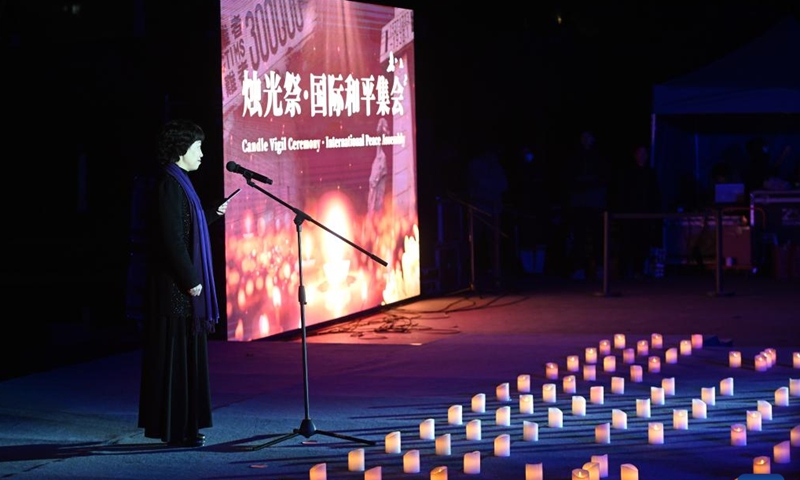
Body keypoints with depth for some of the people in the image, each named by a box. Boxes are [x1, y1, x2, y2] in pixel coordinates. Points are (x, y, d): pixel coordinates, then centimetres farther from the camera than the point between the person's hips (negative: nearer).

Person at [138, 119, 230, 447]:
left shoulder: (177, 183, 14)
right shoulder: (170, 185, -16)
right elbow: (172, 238, -21)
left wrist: (214, 214, 23)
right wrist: (191, 280, -20)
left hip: (179, 284, 10)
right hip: (176, 286, -10)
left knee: (185, 355, 13)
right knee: (177, 354, -5)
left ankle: (178, 425, 19)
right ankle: (177, 430, 0)